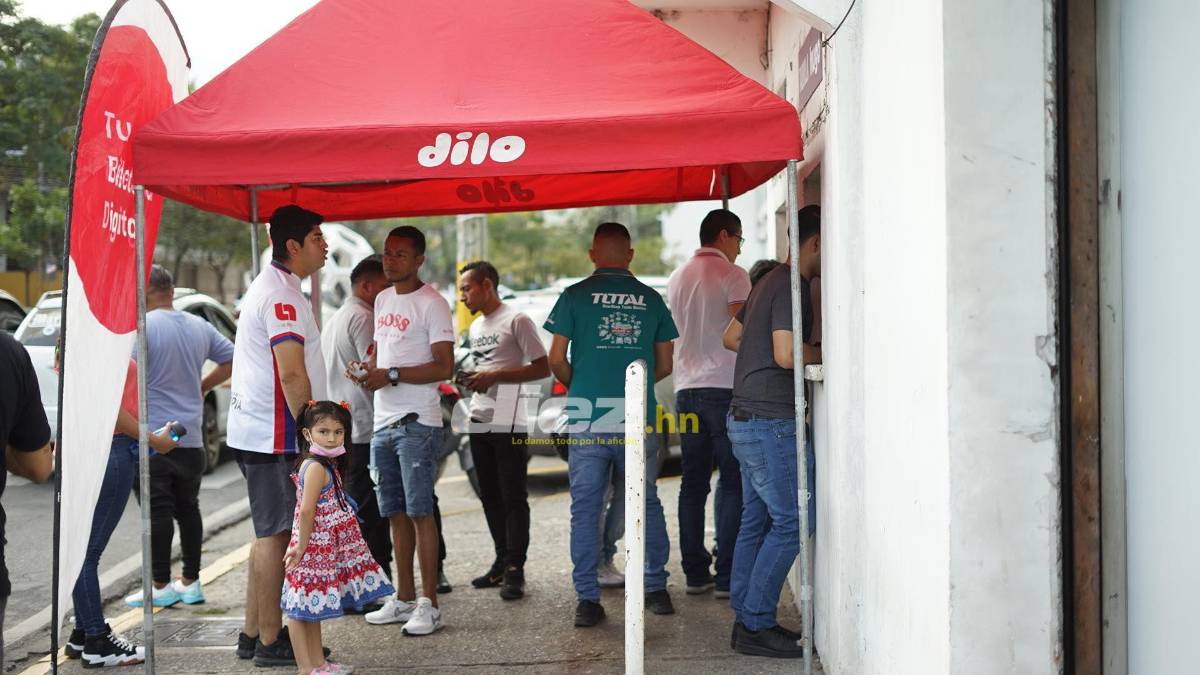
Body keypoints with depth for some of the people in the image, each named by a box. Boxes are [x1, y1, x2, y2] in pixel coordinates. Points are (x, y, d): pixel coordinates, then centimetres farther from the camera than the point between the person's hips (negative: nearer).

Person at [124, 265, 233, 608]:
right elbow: (232, 360, 16)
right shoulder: (200, 326, 8)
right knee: (188, 509, 12)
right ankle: (191, 583, 17)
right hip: (191, 438, 6)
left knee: (157, 511, -1)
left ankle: (161, 586, 2)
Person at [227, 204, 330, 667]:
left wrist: (309, 428, 23)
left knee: (269, 533, 15)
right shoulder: (280, 296, -16)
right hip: (274, 436, -11)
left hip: (256, 432, 11)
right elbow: (292, 374, -23)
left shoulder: (272, 287, 18)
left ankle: (253, 634, 22)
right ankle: (271, 642, 3)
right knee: (276, 535, -4)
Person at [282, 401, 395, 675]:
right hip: (315, 547, -10)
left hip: (324, 548, 10)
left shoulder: (327, 464, 10)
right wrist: (301, 547, -20)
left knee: (312, 608, 16)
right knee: (304, 608, -1)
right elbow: (306, 511, -23)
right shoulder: (316, 467, -19)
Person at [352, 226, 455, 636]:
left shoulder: (431, 304, -9)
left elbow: (444, 368, -15)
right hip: (383, 423, 8)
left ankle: (429, 605, -3)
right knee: (395, 513, 12)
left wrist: (391, 375, -19)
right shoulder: (383, 300, 17)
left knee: (419, 511, -8)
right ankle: (403, 599, 20)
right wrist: (365, 368, 6)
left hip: (418, 424, -8)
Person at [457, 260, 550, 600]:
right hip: (480, 420, 8)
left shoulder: (517, 321, -8)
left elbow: (543, 368, -12)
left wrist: (495, 376, -17)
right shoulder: (474, 327, 18)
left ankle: (515, 569, -2)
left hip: (509, 422, -8)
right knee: (490, 496, 11)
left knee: (513, 496, -5)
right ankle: (502, 562, 20)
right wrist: (471, 380, 2)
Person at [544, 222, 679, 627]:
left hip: (587, 419, -2)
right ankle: (656, 589, 20)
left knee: (585, 510, 4)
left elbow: (557, 359, -1)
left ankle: (587, 600, 5)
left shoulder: (575, 296, 0)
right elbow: (664, 366, 11)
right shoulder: (651, 299, 7)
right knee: (646, 503, 15)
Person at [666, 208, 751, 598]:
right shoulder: (733, 276, -6)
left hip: (687, 390, 6)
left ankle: (695, 573, 10)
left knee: (693, 483, 8)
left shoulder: (677, 278, 15)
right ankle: (726, 576, -4)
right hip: (725, 388, -6)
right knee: (732, 484, -3)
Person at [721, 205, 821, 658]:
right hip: (770, 421, -10)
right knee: (791, 522, -7)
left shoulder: (770, 282, 17)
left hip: (745, 418, 10)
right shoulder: (791, 287, -14)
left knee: (756, 521, 12)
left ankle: (747, 619, 17)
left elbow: (731, 338, 24)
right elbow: (787, 355, -23)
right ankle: (756, 625, -3)